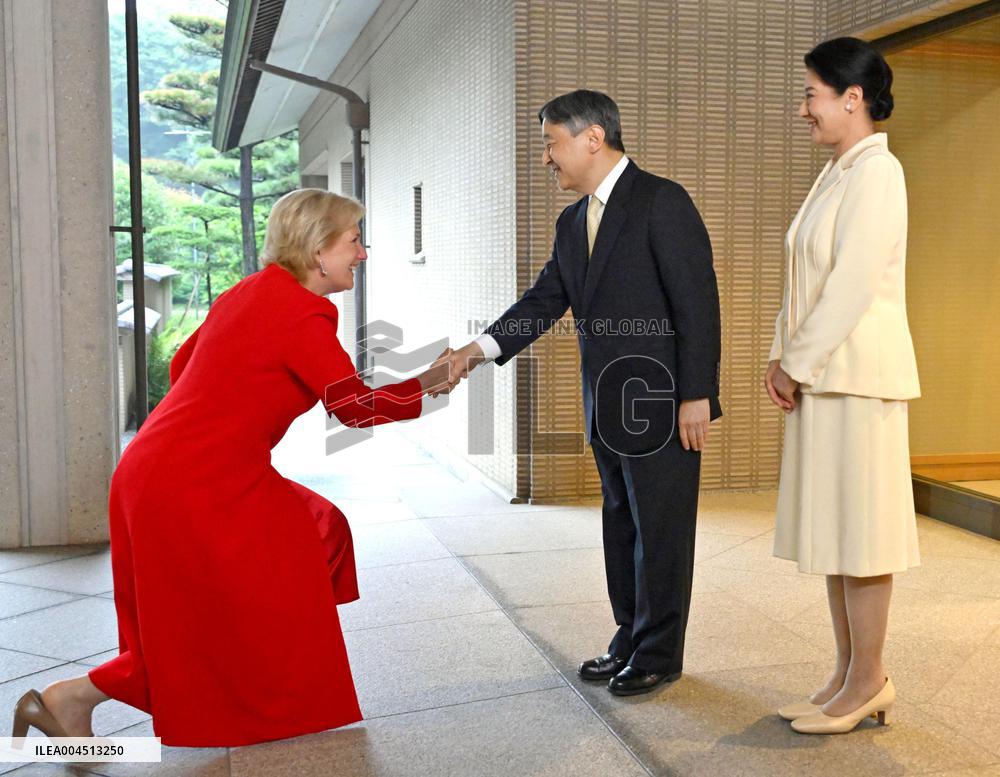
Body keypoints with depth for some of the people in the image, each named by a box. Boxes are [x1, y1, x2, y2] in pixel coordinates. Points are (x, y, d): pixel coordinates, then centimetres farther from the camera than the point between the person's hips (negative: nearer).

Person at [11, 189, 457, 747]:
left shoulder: (252, 292, 12)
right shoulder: (304, 313, -15)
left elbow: (183, 365, 20)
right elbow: (355, 406, -13)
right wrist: (431, 384, -1)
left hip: (160, 469, 9)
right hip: (192, 489, -9)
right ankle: (72, 697, 11)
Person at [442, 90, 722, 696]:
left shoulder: (662, 201, -12)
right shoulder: (573, 222, 13)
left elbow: (698, 301, -15)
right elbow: (546, 301, 10)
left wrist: (696, 395, -18)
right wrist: (482, 347, -5)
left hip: (660, 402, -8)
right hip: (608, 406, 8)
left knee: (660, 530, 3)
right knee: (622, 526, 17)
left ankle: (659, 654, 17)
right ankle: (631, 641, 31)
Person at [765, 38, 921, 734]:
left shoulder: (877, 172, -11)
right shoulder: (836, 174, 17)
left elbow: (852, 284, -18)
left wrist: (799, 364, -13)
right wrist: (783, 358, 8)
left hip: (858, 372, -9)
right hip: (820, 373, 9)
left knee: (859, 526, -2)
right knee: (833, 524, 12)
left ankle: (868, 683, 11)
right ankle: (849, 675, 22)